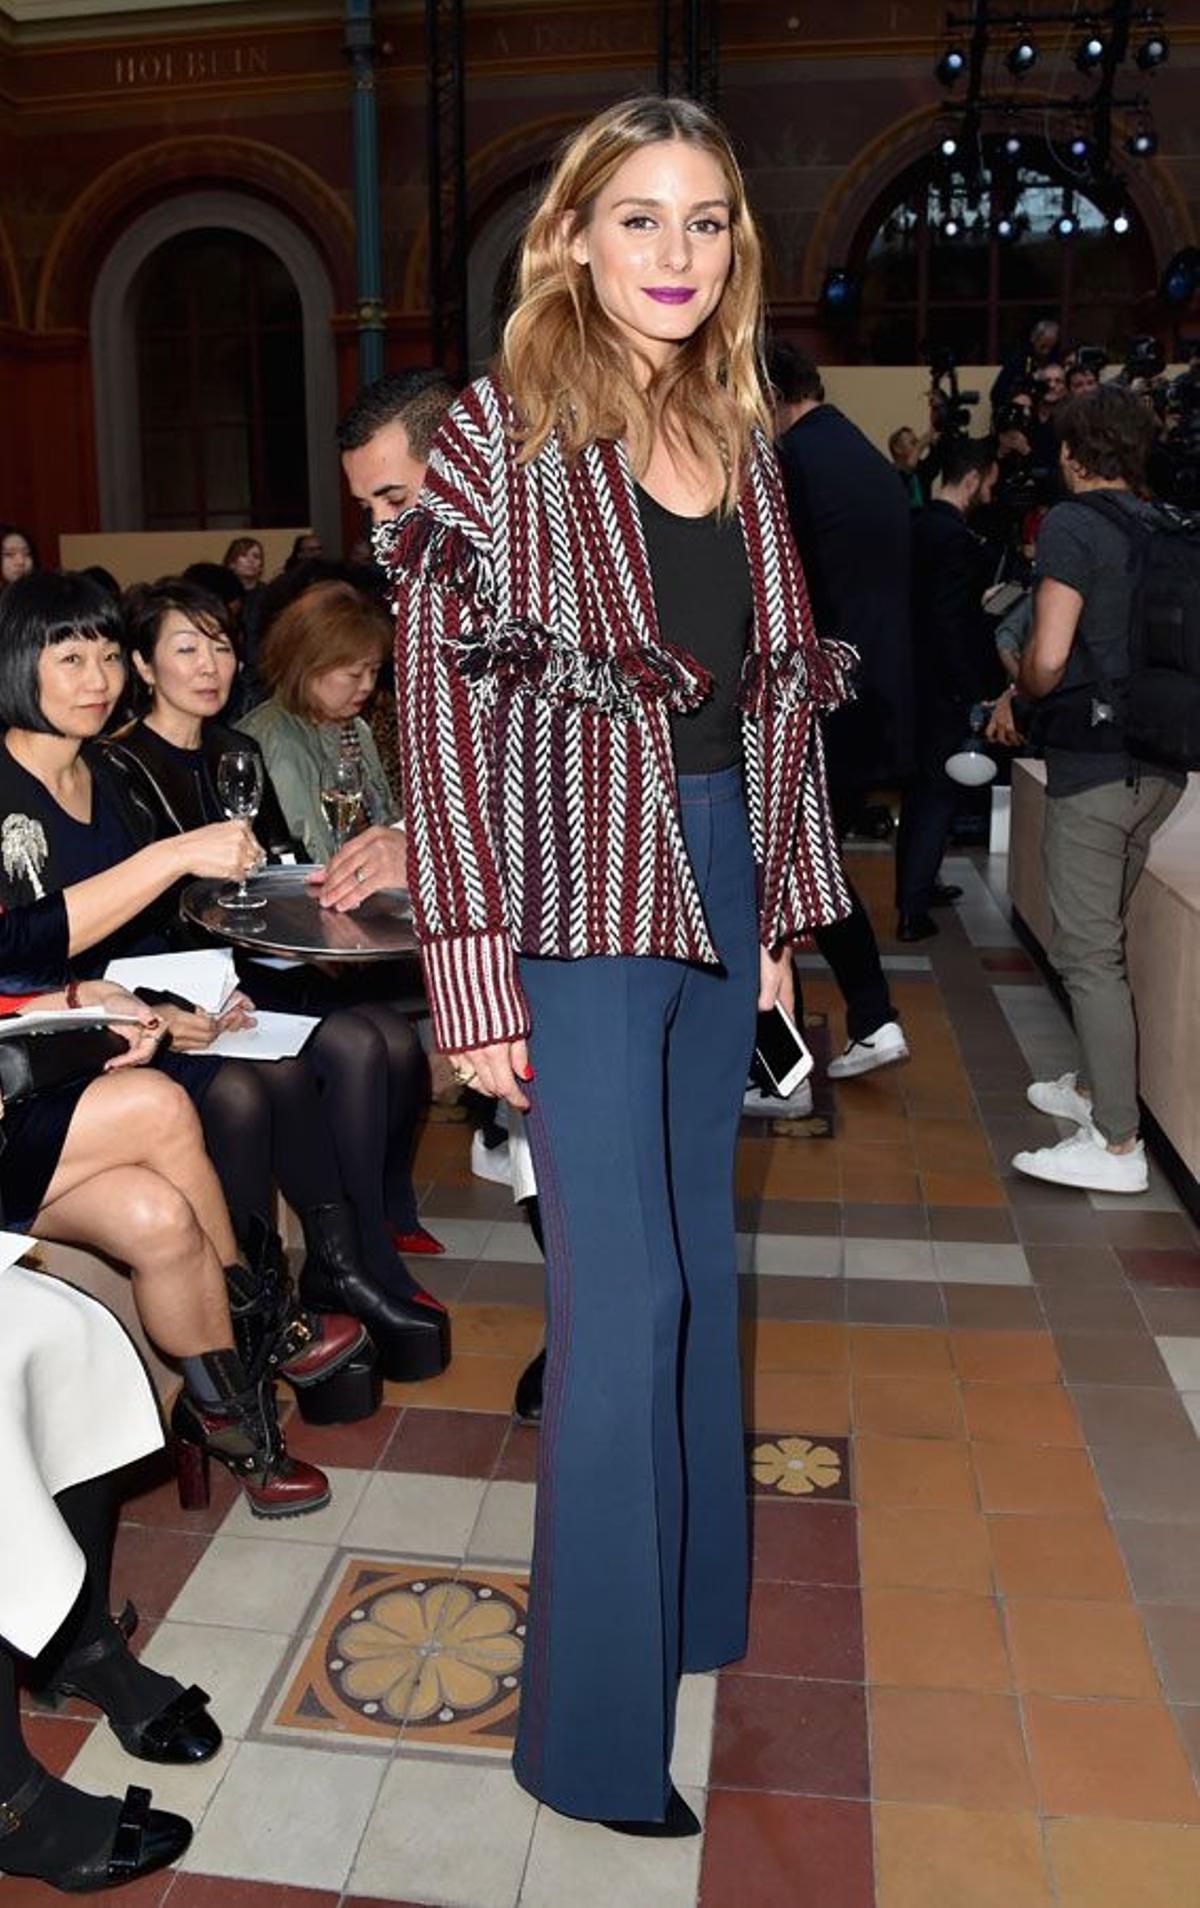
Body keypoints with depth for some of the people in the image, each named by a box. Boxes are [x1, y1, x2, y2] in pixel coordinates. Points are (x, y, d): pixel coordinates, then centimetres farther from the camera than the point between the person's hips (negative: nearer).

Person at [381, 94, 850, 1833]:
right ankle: (596, 1725, 15)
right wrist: (475, 977, -15)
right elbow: (445, 714, -11)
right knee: (621, 1289, -4)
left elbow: (776, 689, 14)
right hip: (583, 906, -6)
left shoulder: (741, 445, 12)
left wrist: (781, 909, 11)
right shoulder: (504, 434, -6)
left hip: (718, 884, 6)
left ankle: (693, 1594, 37)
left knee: (697, 1252, 16)